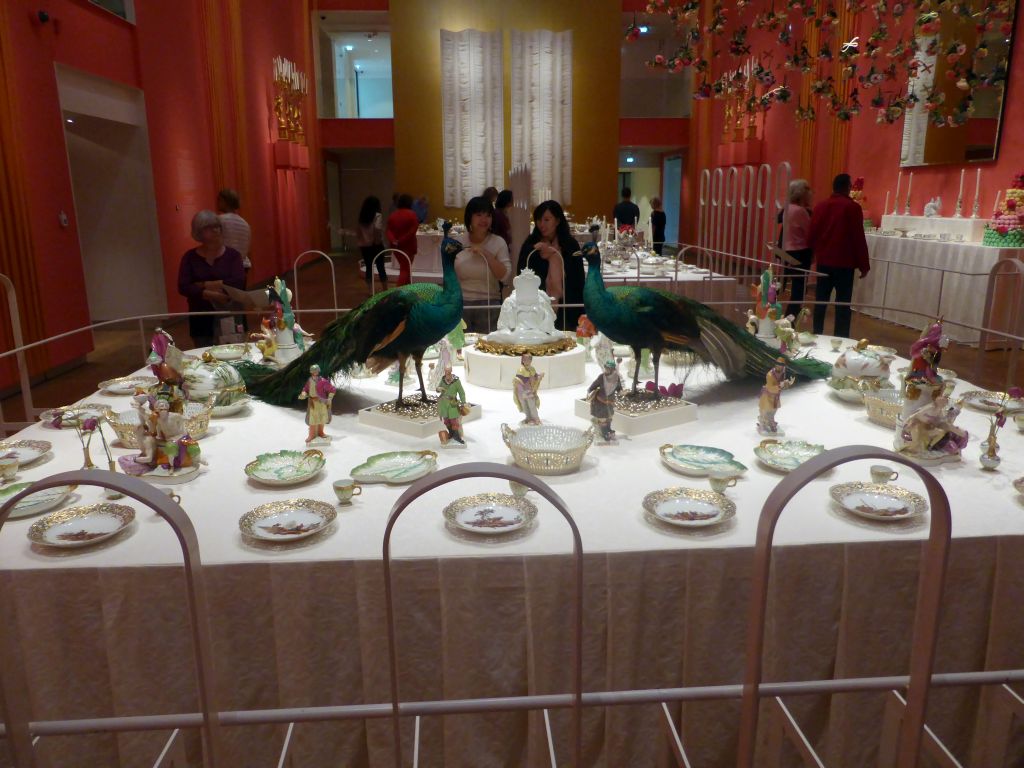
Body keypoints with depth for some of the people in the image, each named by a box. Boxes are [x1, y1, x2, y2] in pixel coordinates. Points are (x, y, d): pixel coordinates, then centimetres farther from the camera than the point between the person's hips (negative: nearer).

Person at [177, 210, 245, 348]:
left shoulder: (232, 255, 1)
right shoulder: (190, 257, 5)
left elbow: (239, 283, -13)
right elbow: (183, 287, -6)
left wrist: (204, 285, -13)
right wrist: (210, 295, -20)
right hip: (201, 320, 1)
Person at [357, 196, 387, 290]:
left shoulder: (362, 217, 7)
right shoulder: (378, 216, -9)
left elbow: (358, 230, 8)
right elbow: (377, 229, -22)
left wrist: (360, 242, 15)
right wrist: (378, 241, -10)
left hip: (364, 246, 4)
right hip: (376, 245, -4)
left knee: (369, 268, 10)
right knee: (380, 268, 4)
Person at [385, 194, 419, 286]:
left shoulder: (392, 215, 7)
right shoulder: (411, 214, -10)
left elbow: (389, 230, -2)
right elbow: (413, 231, -18)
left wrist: (393, 240, -15)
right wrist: (402, 240, -18)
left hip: (396, 246, 6)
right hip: (408, 246, -6)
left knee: (404, 267, 21)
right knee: (405, 269, -1)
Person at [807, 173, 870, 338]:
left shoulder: (820, 206, 5)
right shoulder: (853, 207, -8)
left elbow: (812, 234, 10)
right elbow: (859, 238, -8)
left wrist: (812, 253, 23)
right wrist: (863, 265, -2)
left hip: (823, 261, 5)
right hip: (844, 263, -4)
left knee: (821, 301, 10)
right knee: (843, 304, -1)